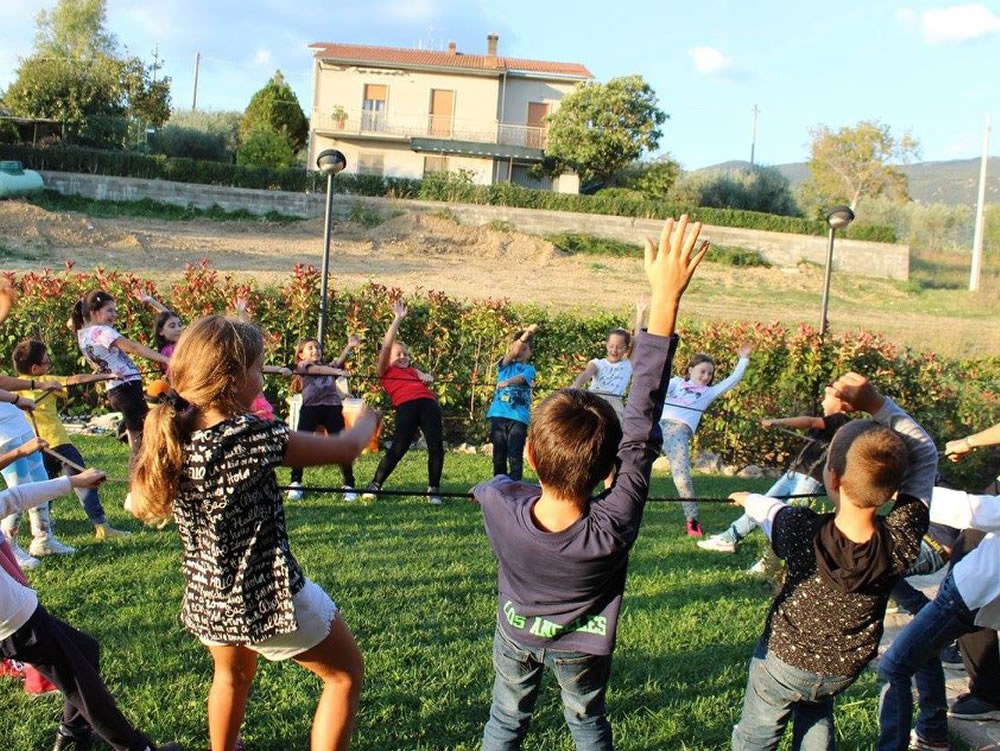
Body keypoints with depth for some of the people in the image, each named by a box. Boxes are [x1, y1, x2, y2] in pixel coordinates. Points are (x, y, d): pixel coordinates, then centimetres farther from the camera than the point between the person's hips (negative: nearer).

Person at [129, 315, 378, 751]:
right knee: (345, 673, 16)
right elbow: (344, 449, -13)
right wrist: (366, 423, 9)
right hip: (269, 595, -7)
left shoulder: (173, 434, -8)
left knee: (233, 675, 36)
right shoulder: (252, 437, -25)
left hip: (207, 597, 7)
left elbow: (139, 503, 11)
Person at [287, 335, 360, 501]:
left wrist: (349, 346, -18)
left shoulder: (329, 366, 20)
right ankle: (295, 484, 10)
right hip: (310, 408, -3)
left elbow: (340, 361, -1)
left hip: (332, 408, 3)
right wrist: (338, 371, -28)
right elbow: (318, 370, -13)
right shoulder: (302, 366, 7)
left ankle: (349, 486, 3)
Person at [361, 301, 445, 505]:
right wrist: (398, 319, 9)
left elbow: (426, 377, 17)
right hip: (406, 406, -5)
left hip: (428, 403, 5)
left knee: (436, 446, -6)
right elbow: (387, 345, 9)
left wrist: (427, 377, -8)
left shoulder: (412, 370, 33)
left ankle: (433, 490, 5)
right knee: (398, 448, -11)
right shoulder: (385, 371, 18)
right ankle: (374, 485, 3)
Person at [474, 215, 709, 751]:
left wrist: (500, 485, 14)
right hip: (584, 645, -1)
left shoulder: (500, 509, -40)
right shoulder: (613, 530, -44)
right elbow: (641, 426, -45)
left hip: (517, 634, 1)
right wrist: (666, 300, -48)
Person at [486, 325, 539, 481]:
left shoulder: (529, 369, 8)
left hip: (518, 417, -2)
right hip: (498, 415, 2)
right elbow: (513, 352, -8)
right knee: (498, 457, 6)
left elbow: (520, 378, -15)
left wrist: (508, 382, -38)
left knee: (515, 457, -8)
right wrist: (526, 334, -23)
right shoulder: (505, 364, 13)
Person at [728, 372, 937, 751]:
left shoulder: (805, 531, -33)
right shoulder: (902, 542, -29)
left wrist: (750, 500, 14)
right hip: (845, 670, 3)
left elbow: (772, 511, -7)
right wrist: (875, 402, -25)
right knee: (816, 713, 35)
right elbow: (925, 454, -18)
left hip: (784, 660, -3)